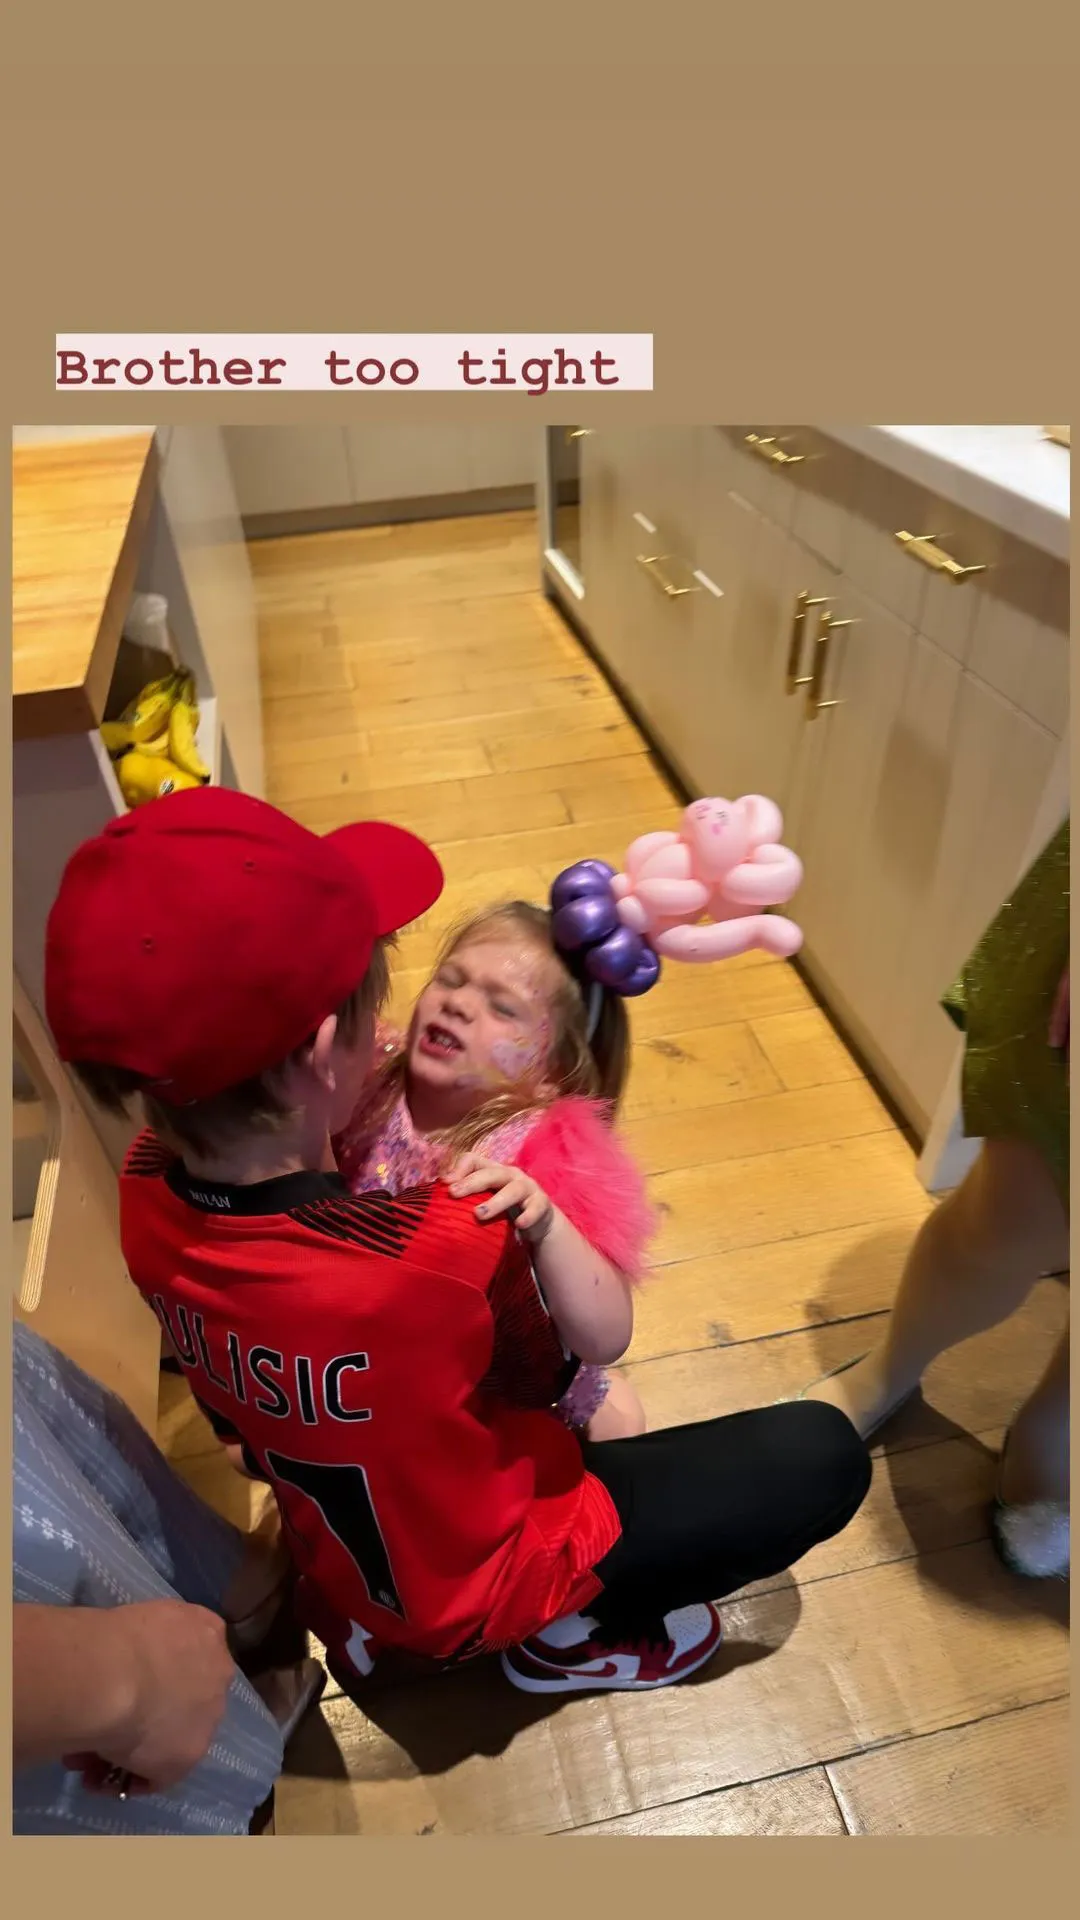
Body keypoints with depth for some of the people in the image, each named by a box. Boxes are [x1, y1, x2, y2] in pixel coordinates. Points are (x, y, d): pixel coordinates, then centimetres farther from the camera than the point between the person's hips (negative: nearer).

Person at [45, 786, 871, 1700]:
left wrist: (350, 1109, -13)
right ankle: (569, 1632, 11)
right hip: (482, 1574, -6)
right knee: (825, 1456, -5)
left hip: (344, 1539, 7)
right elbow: (604, 1339, -19)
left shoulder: (145, 1185, -23)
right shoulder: (443, 1250, -42)